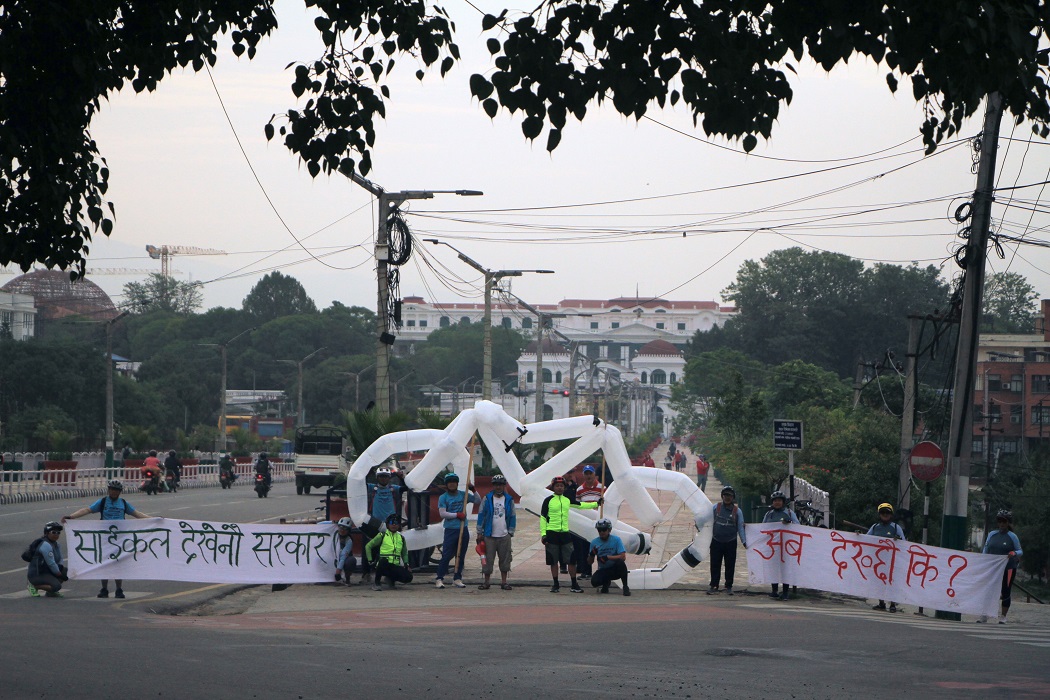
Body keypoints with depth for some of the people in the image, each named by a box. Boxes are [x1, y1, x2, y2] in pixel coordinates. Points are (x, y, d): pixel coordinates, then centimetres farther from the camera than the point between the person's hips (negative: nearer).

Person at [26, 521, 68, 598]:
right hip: (37, 574, -10)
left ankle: (50, 591, 8)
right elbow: (51, 564, -23)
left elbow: (60, 560, 16)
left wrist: (61, 566, -8)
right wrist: (60, 575, -16)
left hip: (47, 572, 10)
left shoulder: (56, 544, 12)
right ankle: (34, 586, -8)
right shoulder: (46, 545, -19)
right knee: (57, 586, -27)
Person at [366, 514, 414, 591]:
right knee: (383, 560, -41)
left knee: (408, 577, -22)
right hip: (383, 564, -4)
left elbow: (404, 553, 28)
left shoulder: (401, 538, 16)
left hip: (395, 567, 4)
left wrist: (406, 565, 13)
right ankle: (376, 583, -18)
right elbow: (368, 546, 9)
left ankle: (392, 579, 11)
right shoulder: (382, 535, 4)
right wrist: (370, 561, 1)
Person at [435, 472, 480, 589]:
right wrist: (457, 515, -13)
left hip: (463, 530, 4)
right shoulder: (443, 497, -1)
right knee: (446, 555, -8)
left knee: (461, 556, 7)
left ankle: (457, 579, 14)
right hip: (450, 530, -4)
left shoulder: (463, 495, 10)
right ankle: (439, 579, -5)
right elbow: (442, 513, -10)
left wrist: (473, 490, 2)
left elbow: (477, 501, 17)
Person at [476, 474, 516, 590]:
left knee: (505, 559, 4)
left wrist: (510, 532, 4)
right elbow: (481, 516, 4)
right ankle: (486, 582, 7)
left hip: (504, 536, 1)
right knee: (488, 560, -1)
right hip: (489, 536, -1)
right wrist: (480, 533, 0)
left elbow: (513, 517, 12)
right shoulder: (487, 499, 4)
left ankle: (504, 582, 11)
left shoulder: (509, 500, 8)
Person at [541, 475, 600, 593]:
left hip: (565, 533, 3)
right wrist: (543, 534, -7)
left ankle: (574, 585, 4)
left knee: (571, 560, -3)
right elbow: (543, 518, -1)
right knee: (553, 561, 2)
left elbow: (580, 505, 24)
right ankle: (556, 584, 12)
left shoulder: (567, 500, 11)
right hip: (551, 533, -3)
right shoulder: (548, 500, -1)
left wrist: (596, 504, 23)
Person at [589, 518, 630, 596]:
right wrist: (592, 554, -19)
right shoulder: (594, 542, 1)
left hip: (615, 569, -2)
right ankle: (606, 583, 11)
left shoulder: (616, 540, -8)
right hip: (603, 570, 2)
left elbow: (623, 557, -18)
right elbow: (590, 562, 5)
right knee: (594, 581, -28)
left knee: (620, 562, -36)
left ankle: (625, 587, -18)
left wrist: (607, 557, -27)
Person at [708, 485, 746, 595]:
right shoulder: (716, 507, 1)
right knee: (715, 565, 1)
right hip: (716, 541, 0)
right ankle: (714, 586, 9)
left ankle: (729, 586, 15)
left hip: (731, 542, 0)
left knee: (730, 565, 5)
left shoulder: (737, 511, 0)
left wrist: (744, 541, -8)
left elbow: (740, 527, 0)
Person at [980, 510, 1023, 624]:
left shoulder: (1012, 536, -1)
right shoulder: (992, 534, 10)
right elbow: (985, 550, 15)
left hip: (1008, 568, -3)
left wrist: (1014, 553, -20)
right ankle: (984, 615, 6)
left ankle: (1003, 616, 11)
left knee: (1005, 592, 1)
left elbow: (1020, 552, 2)